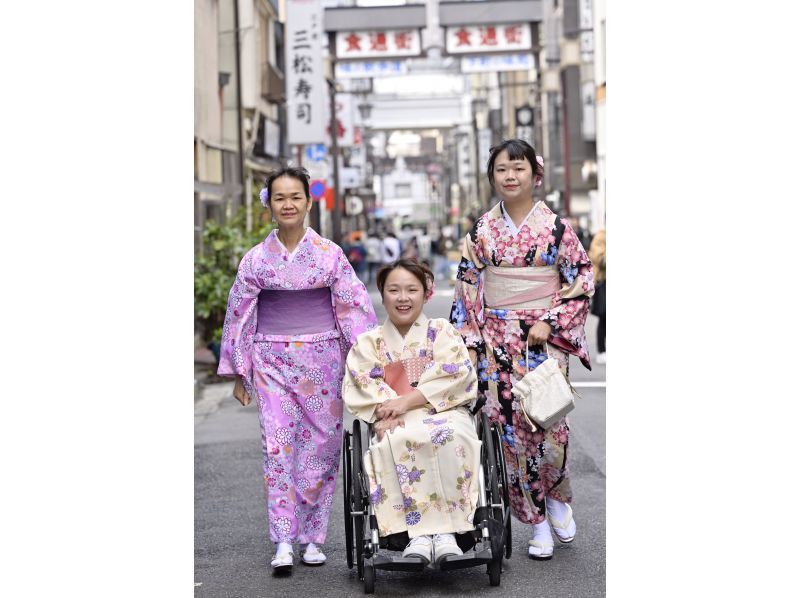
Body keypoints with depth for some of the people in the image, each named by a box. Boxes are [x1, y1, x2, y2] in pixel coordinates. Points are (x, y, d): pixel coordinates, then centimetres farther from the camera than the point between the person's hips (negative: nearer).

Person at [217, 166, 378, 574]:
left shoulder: (329, 254, 1)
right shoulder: (256, 258, 3)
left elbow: (355, 307, 3)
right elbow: (238, 314, 8)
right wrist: (238, 373, 8)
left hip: (322, 360, 0)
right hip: (272, 362, 0)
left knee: (321, 444, 2)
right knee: (278, 445, -9)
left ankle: (311, 538, 13)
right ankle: (283, 541, -6)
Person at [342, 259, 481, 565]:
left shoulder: (442, 331, 14)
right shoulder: (369, 342, 19)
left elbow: (454, 376, -3)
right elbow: (358, 388, 3)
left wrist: (407, 401, -13)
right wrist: (387, 410, -18)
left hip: (444, 413, 0)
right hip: (396, 424, 1)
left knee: (448, 436, -38)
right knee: (396, 443, -37)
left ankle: (444, 531, -38)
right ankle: (418, 532, -38)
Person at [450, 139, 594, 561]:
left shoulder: (555, 226, 0)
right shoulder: (481, 231, 7)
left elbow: (581, 280, 1)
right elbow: (467, 288, 9)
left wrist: (551, 322, -9)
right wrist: (469, 342, 2)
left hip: (546, 340, -2)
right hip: (498, 341, 2)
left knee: (547, 423, -11)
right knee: (509, 428, 0)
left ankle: (558, 498, 18)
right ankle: (536, 522, 12)